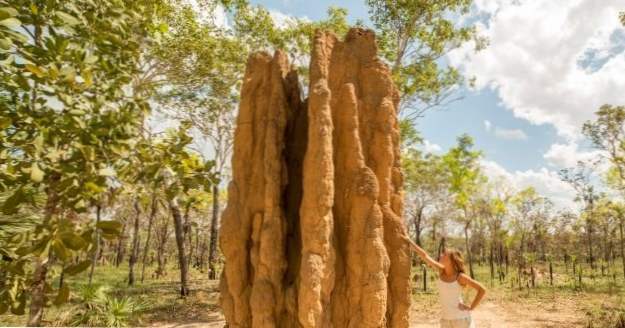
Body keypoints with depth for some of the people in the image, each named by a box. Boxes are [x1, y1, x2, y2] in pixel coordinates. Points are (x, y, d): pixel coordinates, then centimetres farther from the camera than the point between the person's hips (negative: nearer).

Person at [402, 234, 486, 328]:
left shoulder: (460, 276, -15)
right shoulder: (441, 271, -2)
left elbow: (482, 290, -12)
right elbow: (424, 255, 1)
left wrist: (470, 308, -13)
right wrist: (408, 241, 4)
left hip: (461, 319, -5)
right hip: (446, 320, 5)